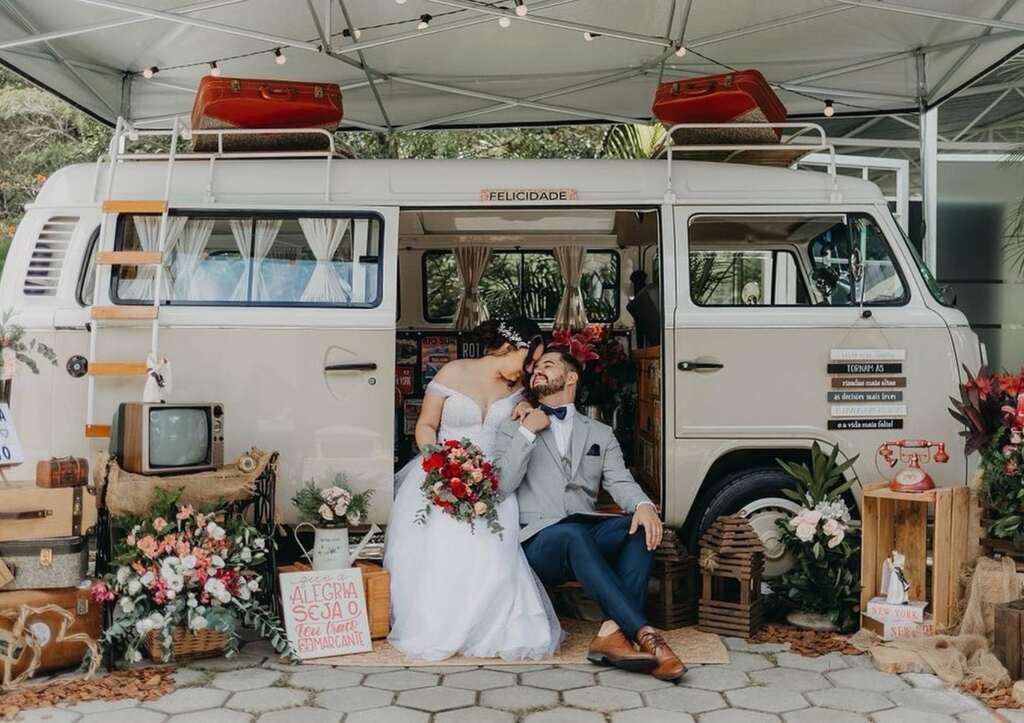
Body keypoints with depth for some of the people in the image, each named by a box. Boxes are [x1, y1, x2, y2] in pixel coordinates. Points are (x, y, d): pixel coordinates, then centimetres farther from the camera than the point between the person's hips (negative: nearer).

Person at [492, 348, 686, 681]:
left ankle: (613, 631, -38)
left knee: (640, 527, -27)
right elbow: (502, 485, 2)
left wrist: (644, 505, -18)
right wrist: (527, 433, -5)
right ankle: (644, 634, -44)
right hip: (538, 541, -3)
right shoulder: (513, 429, 17)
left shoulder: (600, 433, 22)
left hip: (587, 536, 3)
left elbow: (620, 482, 5)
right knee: (573, 535, -36)